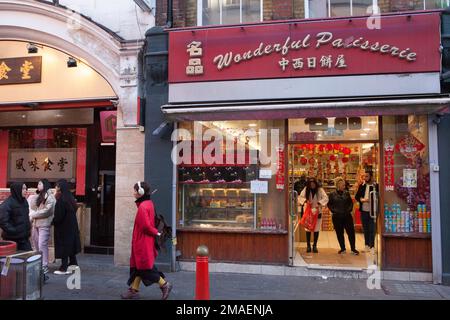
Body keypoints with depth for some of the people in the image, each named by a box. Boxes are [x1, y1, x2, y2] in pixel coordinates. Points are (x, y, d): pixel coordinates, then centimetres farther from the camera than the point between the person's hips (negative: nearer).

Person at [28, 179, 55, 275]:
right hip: (35, 223, 7)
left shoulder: (50, 197, -9)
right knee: (36, 245, 13)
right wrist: (32, 215, -1)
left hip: (44, 224, -7)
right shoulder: (37, 197, 16)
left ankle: (44, 267, -3)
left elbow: (46, 211, -15)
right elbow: (30, 207, 18)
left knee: (42, 245, -8)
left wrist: (32, 215, -6)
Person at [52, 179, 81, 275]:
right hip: (72, 226, 8)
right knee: (70, 245, 15)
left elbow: (58, 216, -19)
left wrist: (53, 222, 0)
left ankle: (63, 268, 6)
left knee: (63, 247, -1)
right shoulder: (70, 198, 7)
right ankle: (73, 265, 22)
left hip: (63, 227, -8)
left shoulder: (61, 200, -18)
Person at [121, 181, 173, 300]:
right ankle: (134, 290, 23)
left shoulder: (142, 206, -21)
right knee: (137, 265, 15)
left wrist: (156, 233, -11)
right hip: (143, 241, 9)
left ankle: (164, 285, 9)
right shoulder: (148, 203, 9)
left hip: (143, 242, -9)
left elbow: (145, 225, -24)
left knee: (144, 266, 1)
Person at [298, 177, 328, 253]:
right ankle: (308, 245, 15)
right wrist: (306, 200, -21)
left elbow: (326, 198, -15)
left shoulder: (320, 190, -7)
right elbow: (300, 197, -3)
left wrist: (319, 203, -29)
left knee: (316, 229, 4)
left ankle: (315, 246, 17)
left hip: (317, 212, -1)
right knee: (308, 229, 3)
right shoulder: (306, 189, -3)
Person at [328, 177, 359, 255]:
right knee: (339, 233, 7)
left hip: (347, 216, 1)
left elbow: (351, 203, 13)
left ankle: (353, 249, 10)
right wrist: (334, 211, -7)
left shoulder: (346, 193, 5)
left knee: (351, 231, -1)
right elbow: (329, 205, 5)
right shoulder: (332, 195, -1)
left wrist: (349, 209, -1)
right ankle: (342, 248, 20)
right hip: (337, 217, -1)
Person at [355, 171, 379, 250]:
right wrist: (361, 199, -11)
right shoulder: (362, 186, 6)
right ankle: (366, 245, 24)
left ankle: (371, 246, 7)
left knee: (372, 229, 0)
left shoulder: (376, 186, -5)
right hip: (364, 211, 4)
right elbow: (356, 196, 8)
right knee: (365, 229, 13)